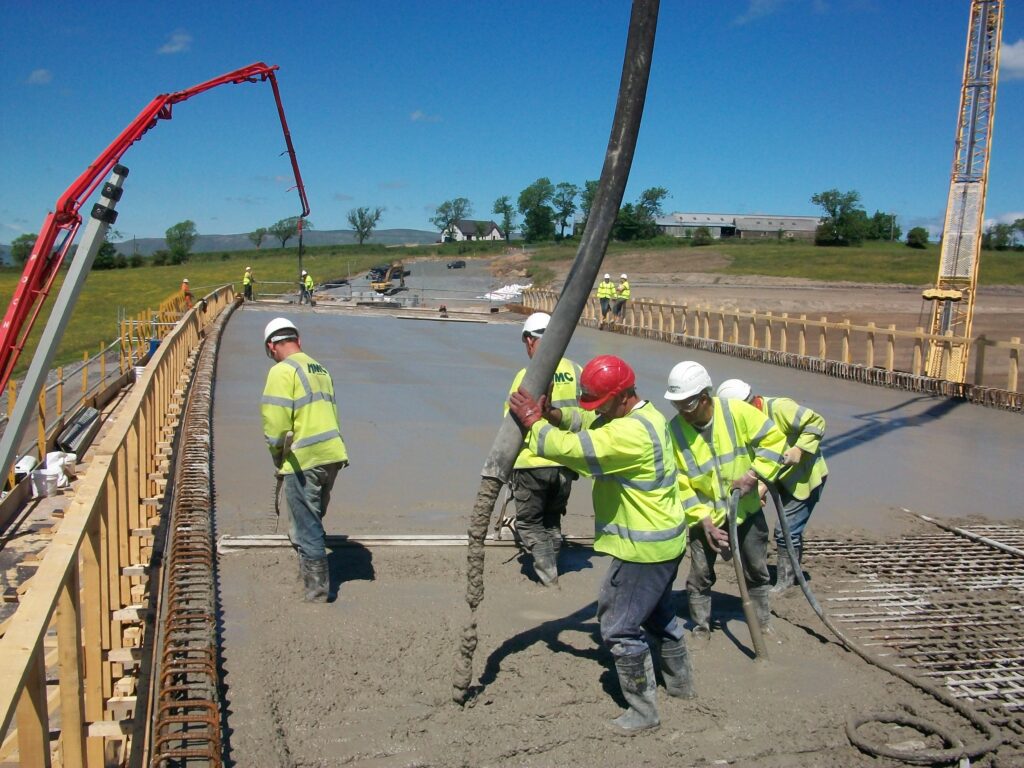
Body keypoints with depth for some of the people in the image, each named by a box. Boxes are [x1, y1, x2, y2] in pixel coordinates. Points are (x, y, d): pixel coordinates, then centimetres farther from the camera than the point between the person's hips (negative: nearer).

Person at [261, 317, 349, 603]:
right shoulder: (320, 368, 16)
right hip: (333, 454, 8)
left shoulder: (282, 370, -9)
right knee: (313, 517, 24)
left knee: (307, 524, 4)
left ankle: (317, 588, 11)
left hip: (303, 459, -8)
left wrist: (277, 451, -1)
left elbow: (275, 420, -17)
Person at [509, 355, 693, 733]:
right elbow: (586, 426, 8)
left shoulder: (630, 433, -29)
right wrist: (553, 416, -11)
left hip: (644, 546, -11)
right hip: (662, 538, 11)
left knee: (620, 627, 1)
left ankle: (643, 710, 13)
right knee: (657, 612, 27)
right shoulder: (639, 415, 6)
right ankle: (681, 682, 45)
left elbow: (571, 448, -31)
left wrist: (534, 423, -16)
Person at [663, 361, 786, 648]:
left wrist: (755, 474, -19)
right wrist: (702, 519, -18)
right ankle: (701, 628, 22)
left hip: (746, 509, 1)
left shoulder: (737, 412, -19)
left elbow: (774, 439, -10)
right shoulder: (674, 430, -17)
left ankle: (763, 622, 35)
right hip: (705, 515, -1)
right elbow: (679, 482, -14)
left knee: (757, 570, 16)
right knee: (700, 575, 4)